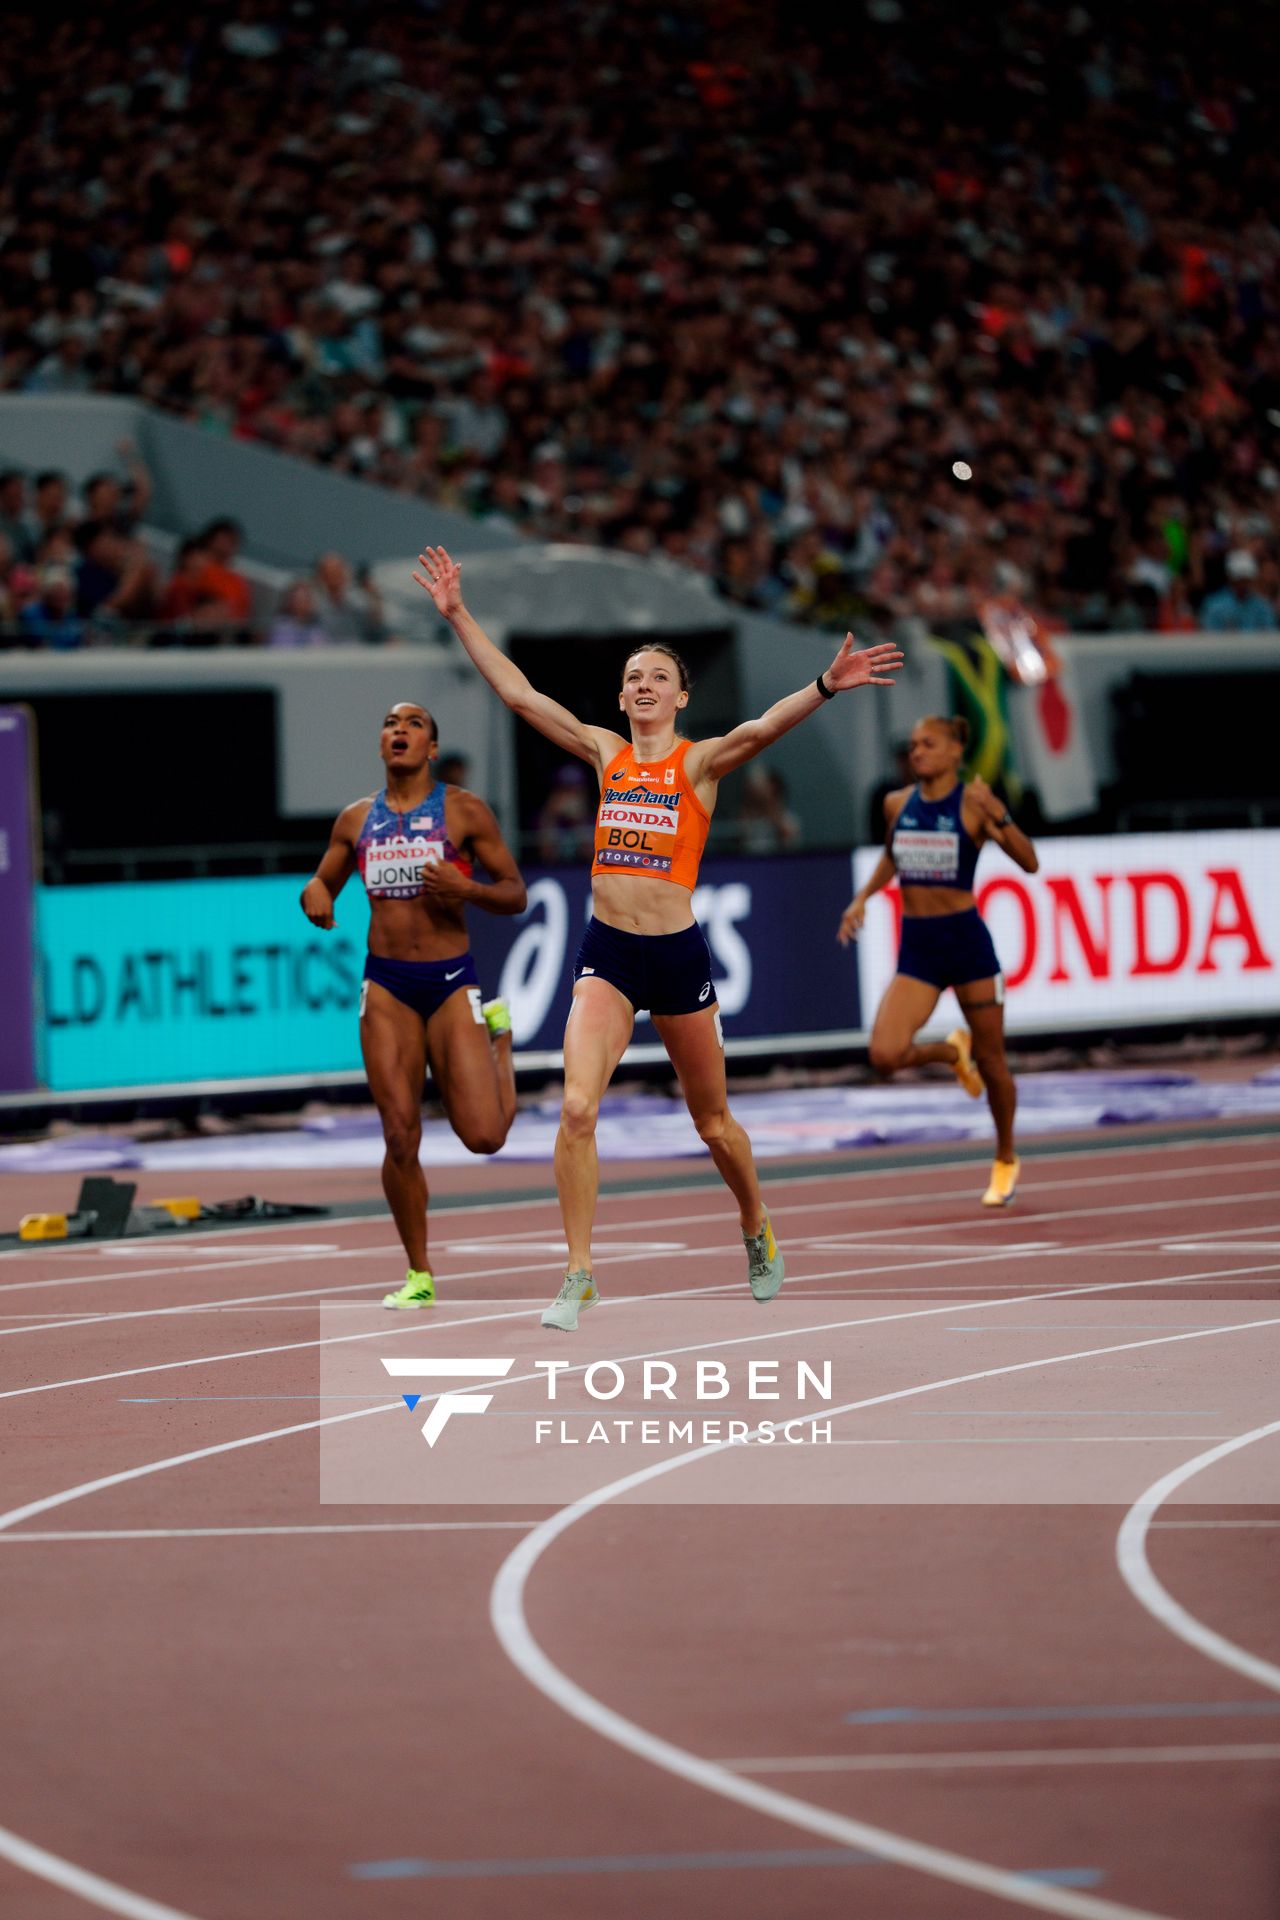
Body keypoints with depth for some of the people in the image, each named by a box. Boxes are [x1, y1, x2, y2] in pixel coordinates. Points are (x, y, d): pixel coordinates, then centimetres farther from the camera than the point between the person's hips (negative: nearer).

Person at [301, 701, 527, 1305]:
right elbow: (323, 882, 21)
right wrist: (314, 894, -3)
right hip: (386, 984, 2)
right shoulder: (356, 819, 9)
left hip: (452, 981, -2)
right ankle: (418, 1277, 9)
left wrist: (466, 888, -19)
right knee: (400, 1138, -3)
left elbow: (515, 893, 1)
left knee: (483, 1135, -9)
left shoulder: (463, 810, 0)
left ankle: (496, 1032, 24)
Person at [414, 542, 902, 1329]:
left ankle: (759, 1234, 40)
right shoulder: (606, 753, 7)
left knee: (713, 1122, 13)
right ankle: (580, 1275, -10)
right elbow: (518, 693, 7)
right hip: (606, 952, 2)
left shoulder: (700, 762, -3)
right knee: (577, 1108, -16)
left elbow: (761, 729, -22)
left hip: (678, 953, -2)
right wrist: (459, 616, 5)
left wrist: (825, 687, -39)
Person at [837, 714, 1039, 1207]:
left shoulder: (973, 803, -9)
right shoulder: (897, 804, 5)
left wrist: (999, 816, -29)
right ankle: (951, 1051, 19)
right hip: (916, 947, 4)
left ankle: (1005, 1161, 30)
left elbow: (1029, 863, -16)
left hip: (966, 941, -4)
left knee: (990, 1060, 7)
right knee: (885, 1055, -15)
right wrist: (863, 896, 14)